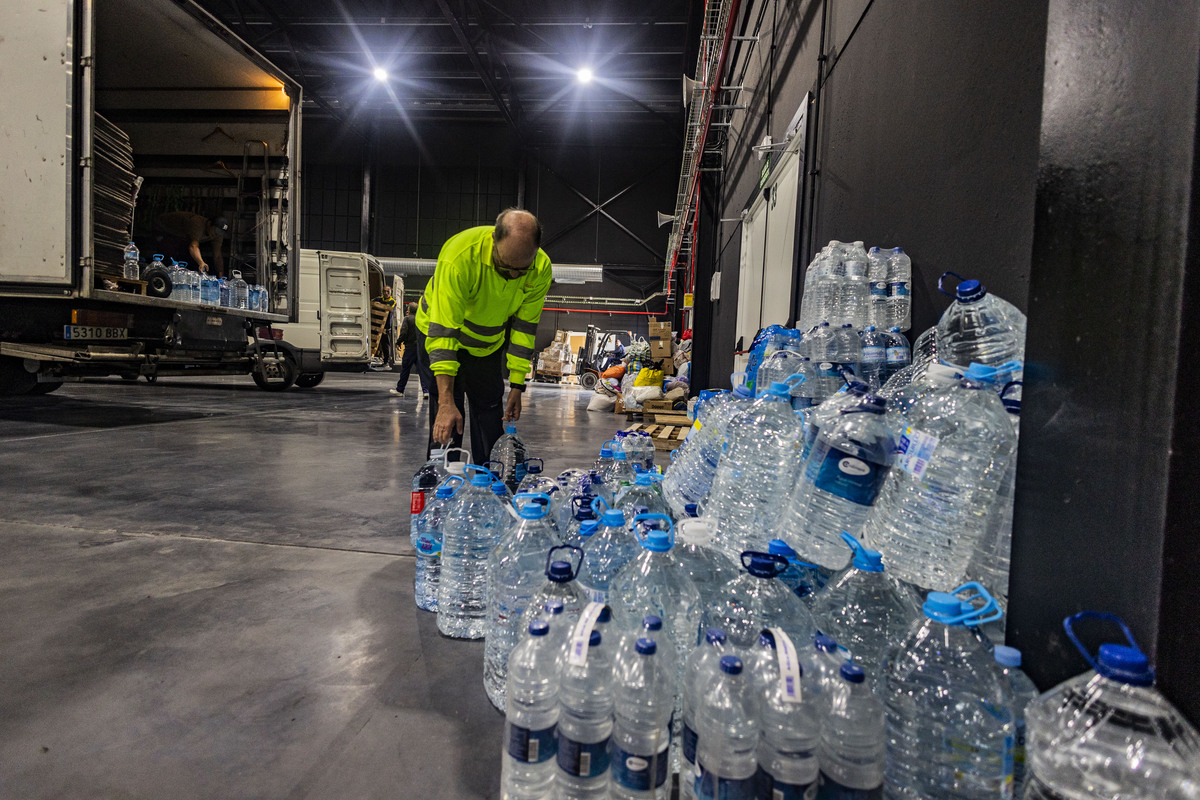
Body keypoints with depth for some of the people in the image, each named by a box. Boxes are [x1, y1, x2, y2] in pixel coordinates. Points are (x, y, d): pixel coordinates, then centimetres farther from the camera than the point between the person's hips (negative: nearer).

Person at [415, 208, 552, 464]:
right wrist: (446, 402, -44)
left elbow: (524, 327, -12)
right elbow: (442, 330, -39)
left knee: (490, 417, 5)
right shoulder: (460, 256, -38)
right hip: (439, 334, -3)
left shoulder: (541, 268, -23)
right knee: (447, 421, -9)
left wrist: (516, 386, -11)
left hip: (490, 343, 4)